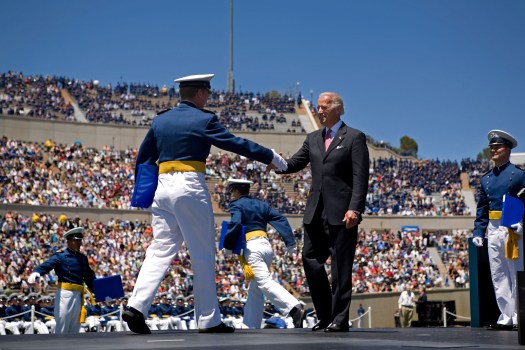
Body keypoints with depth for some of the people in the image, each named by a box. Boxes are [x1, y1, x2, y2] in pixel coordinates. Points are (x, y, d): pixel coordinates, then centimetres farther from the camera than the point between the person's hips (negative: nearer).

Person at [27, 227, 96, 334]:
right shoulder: (60, 256, -3)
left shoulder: (83, 258, 16)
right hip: (64, 293, -6)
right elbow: (47, 265, -19)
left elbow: (90, 278, 20)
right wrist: (36, 273, -40)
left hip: (78, 296, 6)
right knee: (62, 326, -4)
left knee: (75, 328, 10)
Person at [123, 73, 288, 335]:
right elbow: (237, 144, -4)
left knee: (160, 250, 7)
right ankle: (209, 320, 8)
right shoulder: (204, 120, -5)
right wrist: (271, 157, 6)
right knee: (203, 254, 2)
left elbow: (143, 159, 18)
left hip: (163, 187, 6)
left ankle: (136, 306, -9)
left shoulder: (160, 121, 13)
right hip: (190, 186, -6)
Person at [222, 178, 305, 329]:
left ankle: (294, 308, -38)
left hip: (252, 247, -8)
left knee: (265, 282, -19)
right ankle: (251, 327, 14)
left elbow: (235, 224, -17)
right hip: (267, 245, 8)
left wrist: (228, 247, -9)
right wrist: (290, 243, 10)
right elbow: (280, 219, 13)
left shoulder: (236, 205, 3)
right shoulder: (261, 204, 23)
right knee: (254, 289, 13)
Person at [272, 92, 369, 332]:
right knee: (311, 260, 4)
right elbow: (295, 163, 12)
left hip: (341, 213, -6)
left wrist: (355, 209, -18)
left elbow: (361, 177, -7)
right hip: (316, 213, 6)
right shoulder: (313, 139, 19)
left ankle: (340, 319, 3)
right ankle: (325, 315, 15)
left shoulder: (355, 137, 0)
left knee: (340, 267, -2)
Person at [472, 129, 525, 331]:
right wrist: (478, 231, 8)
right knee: (498, 276, 7)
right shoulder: (486, 178, 14)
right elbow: (482, 208, 16)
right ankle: (506, 317, 12)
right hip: (493, 230, 6)